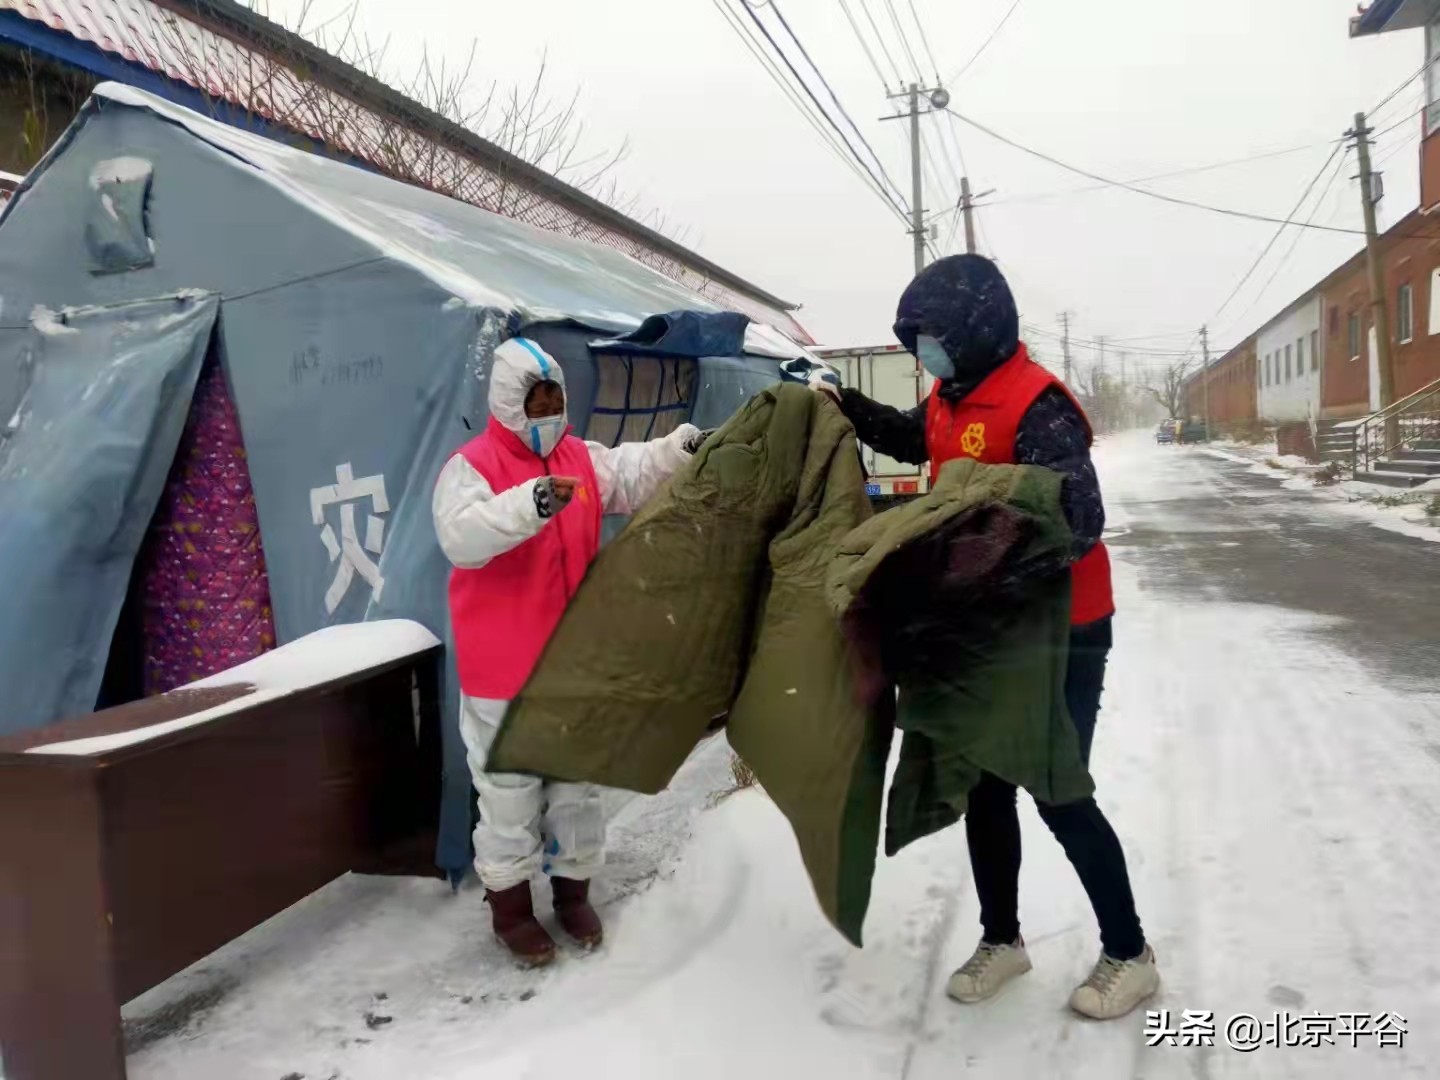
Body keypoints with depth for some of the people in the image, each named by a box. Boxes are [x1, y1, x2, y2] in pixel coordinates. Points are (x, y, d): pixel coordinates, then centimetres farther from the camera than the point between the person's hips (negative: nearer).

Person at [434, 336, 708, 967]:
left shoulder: (582, 459, 6)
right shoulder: (471, 466, -12)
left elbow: (634, 473, -6)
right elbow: (461, 537, -28)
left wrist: (684, 446, -24)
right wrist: (532, 503, -42)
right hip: (504, 670, -5)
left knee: (578, 781, 17)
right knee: (510, 790, 8)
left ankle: (573, 891, 35)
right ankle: (510, 907, 26)